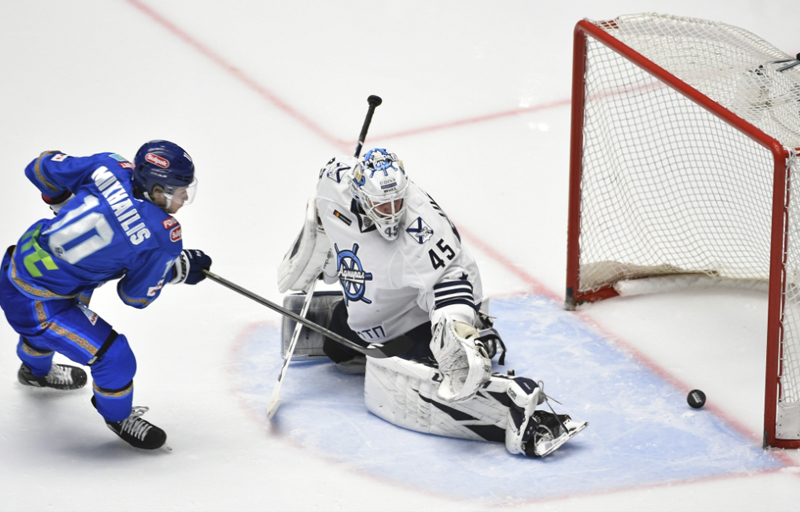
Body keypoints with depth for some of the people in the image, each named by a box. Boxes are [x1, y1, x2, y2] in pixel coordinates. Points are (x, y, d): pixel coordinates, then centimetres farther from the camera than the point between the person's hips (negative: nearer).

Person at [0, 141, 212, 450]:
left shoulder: (110, 168, -14)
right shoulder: (163, 239, -25)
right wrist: (179, 269, 4)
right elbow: (136, 297, -9)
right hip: (32, 303, -8)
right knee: (115, 357, -1)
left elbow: (42, 169, -3)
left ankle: (35, 370, 70)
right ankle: (118, 417, 29)